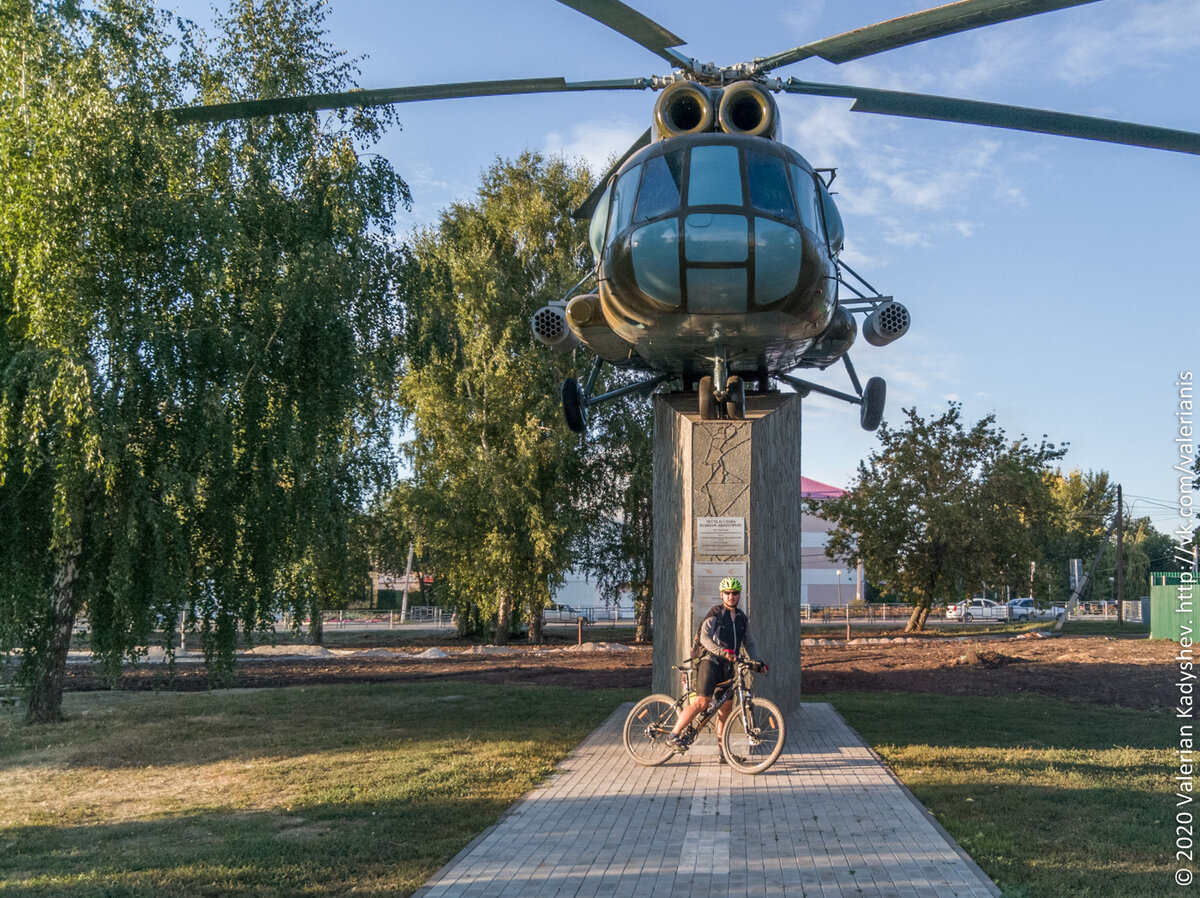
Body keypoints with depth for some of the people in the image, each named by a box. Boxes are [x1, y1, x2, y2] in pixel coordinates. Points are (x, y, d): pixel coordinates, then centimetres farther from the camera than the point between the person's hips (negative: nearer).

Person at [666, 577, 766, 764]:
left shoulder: (742, 618, 14)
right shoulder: (715, 614, -5)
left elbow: (749, 643, 21)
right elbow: (705, 638, -19)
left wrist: (758, 661, 6)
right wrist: (722, 651, -34)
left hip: (728, 666, 6)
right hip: (710, 661, -6)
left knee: (726, 707, 5)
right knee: (702, 702, -17)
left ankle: (722, 753, 11)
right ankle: (674, 735, -9)